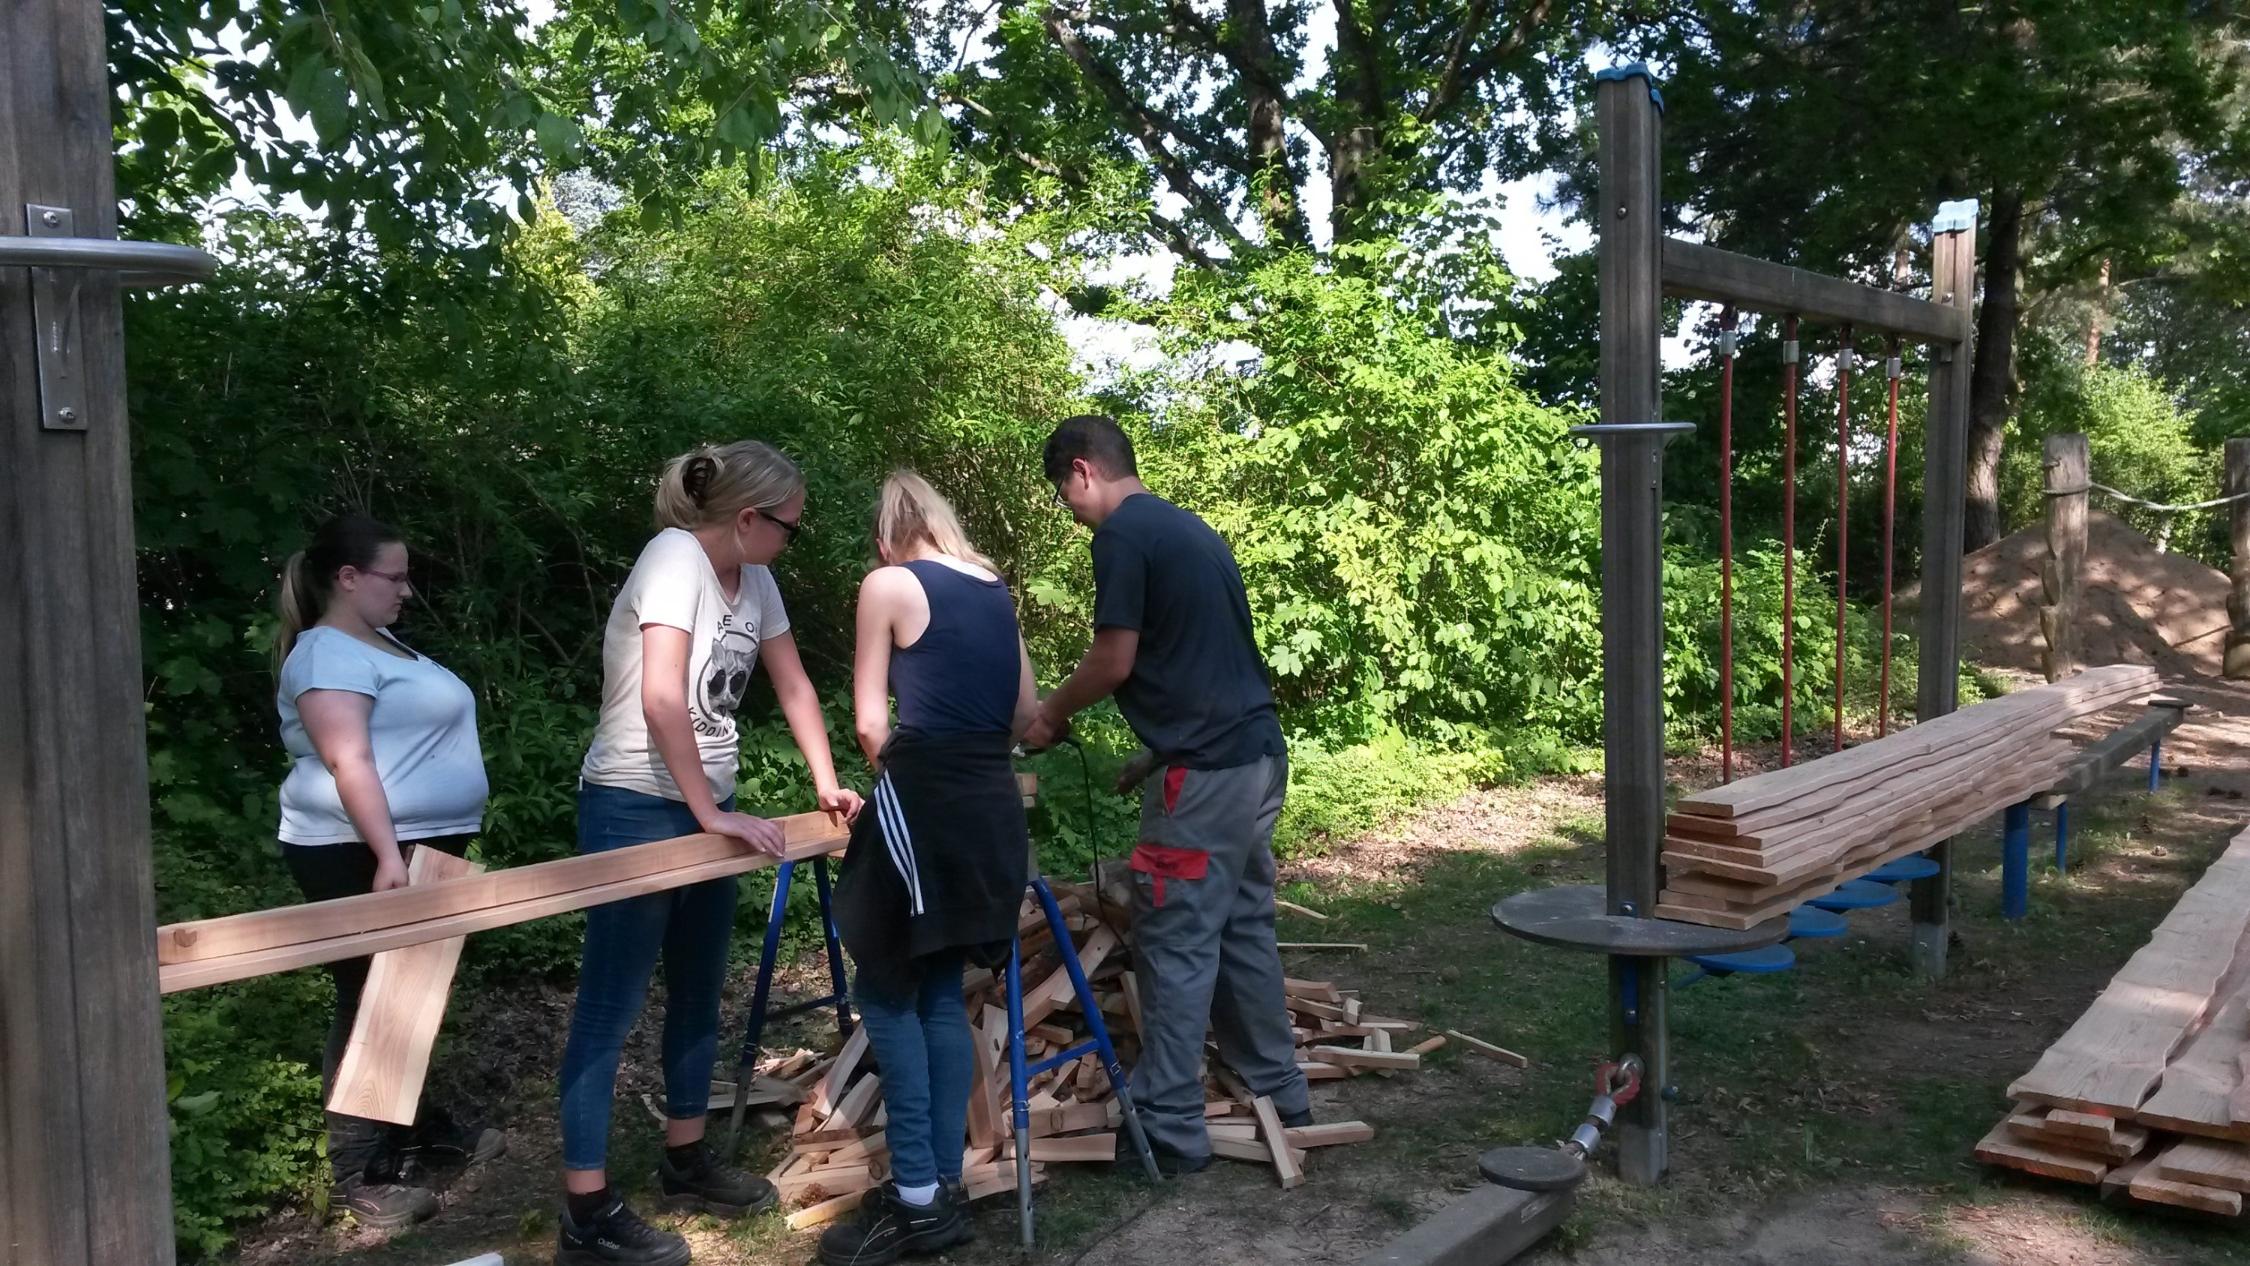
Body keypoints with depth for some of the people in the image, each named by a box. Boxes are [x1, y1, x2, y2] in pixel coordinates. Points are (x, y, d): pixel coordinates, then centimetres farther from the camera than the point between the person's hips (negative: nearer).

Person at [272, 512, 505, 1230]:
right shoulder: (328, 654, -15)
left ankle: (415, 1128, 31)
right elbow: (349, 762, -25)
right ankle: (358, 1171, 5)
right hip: (361, 856, -10)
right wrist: (387, 856, -31)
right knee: (370, 1004, -4)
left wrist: (429, 848, 25)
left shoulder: (379, 643, 16)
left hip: (421, 846, 10)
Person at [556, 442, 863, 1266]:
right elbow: (661, 702, -28)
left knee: (699, 992, 17)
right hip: (636, 807, -9)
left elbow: (793, 687, 14)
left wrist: (827, 784, 8)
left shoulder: (754, 581, 5)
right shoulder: (676, 558, -19)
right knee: (612, 1004, -3)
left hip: (707, 809, 9)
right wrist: (711, 814, -25)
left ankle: (684, 1162, 32)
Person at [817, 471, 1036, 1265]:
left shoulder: (888, 583, -1)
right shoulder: (994, 590, 16)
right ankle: (944, 1188, 17)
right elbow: (1025, 712, 18)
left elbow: (870, 723, -1)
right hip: (993, 805, 7)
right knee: (940, 994, 14)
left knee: (886, 992, 3)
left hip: (923, 801, -7)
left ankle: (918, 1199, 2)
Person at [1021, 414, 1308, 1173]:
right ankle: (1279, 1095, 27)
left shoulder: (1122, 534, -9)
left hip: (1206, 767, -9)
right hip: (1258, 752, 9)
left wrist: (1051, 716, 6)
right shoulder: (1190, 527, 18)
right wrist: (1156, 749, 24)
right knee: (1245, 929, 17)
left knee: (1177, 946, -1)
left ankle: (1169, 1130, 6)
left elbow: (1115, 662, -11)